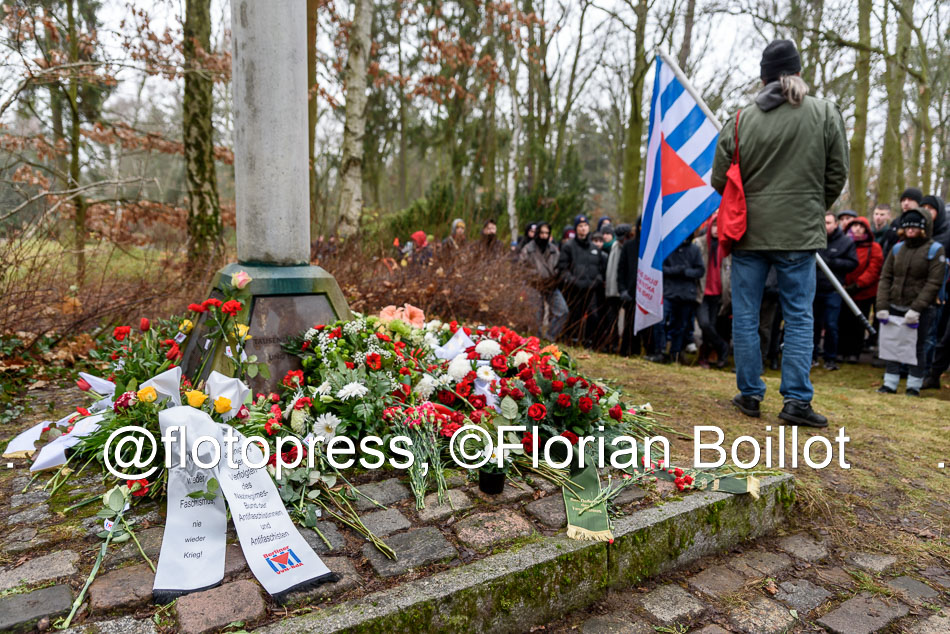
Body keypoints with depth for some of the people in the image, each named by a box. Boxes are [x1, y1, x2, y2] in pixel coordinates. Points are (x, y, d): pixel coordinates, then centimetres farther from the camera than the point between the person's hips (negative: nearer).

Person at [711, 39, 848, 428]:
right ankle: (797, 400, 4)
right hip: (800, 232, 0)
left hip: (748, 231, 1)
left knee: (745, 315, 9)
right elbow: (837, 174, 4)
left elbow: (719, 180, 1)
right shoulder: (825, 113, 0)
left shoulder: (741, 120, -1)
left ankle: (750, 395, 15)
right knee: (799, 316, 6)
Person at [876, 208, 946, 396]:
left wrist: (916, 309, -19)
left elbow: (933, 283, -11)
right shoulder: (897, 248, 8)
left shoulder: (935, 250, -4)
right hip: (895, 308, 4)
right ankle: (890, 384, 16)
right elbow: (885, 278, 6)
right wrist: (882, 306, -4)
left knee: (917, 347, 4)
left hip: (920, 311, -4)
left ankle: (914, 386, 14)